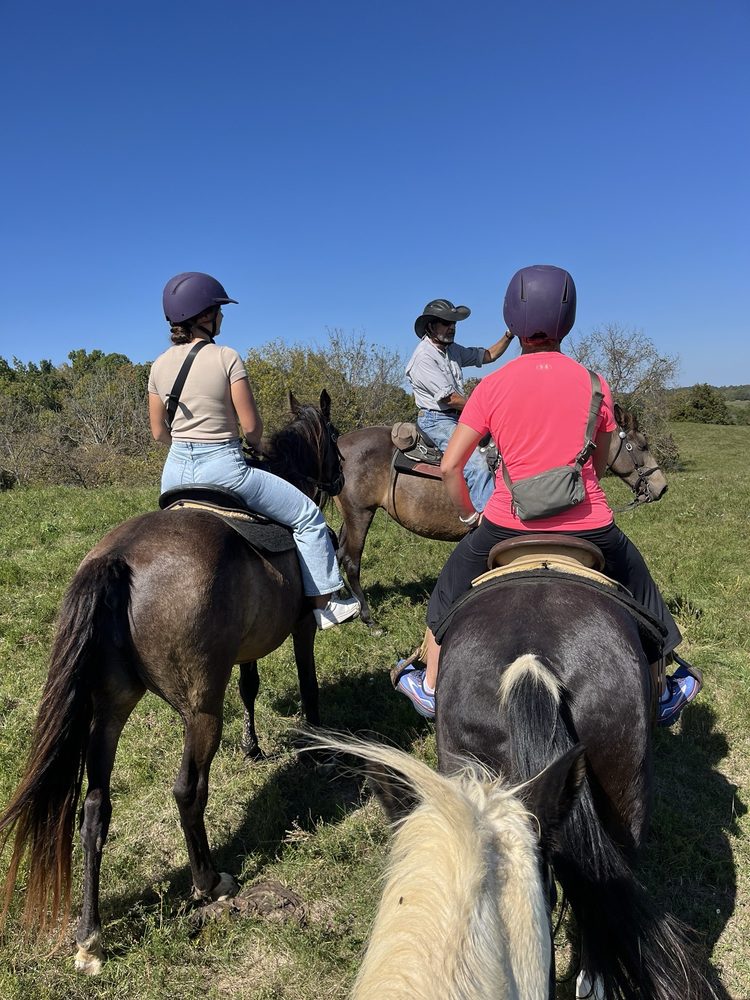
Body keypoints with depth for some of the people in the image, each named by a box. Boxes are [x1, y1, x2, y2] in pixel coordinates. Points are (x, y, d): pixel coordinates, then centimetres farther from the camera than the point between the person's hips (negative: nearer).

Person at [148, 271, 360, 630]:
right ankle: (324, 603, 13)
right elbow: (251, 426, -11)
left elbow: (159, 433, 9)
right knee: (308, 516, 8)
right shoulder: (226, 358, -13)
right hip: (223, 468, -6)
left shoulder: (159, 366, 3)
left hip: (175, 471, 6)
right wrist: (254, 443, 11)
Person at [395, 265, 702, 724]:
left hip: (508, 524, 0)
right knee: (637, 585, 29)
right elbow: (600, 465, 10)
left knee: (454, 580, 26)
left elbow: (450, 466, -5)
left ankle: (429, 686, 37)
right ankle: (663, 693, 43)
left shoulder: (492, 385, -4)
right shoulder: (594, 384, 0)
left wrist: (468, 513, 12)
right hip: (589, 525, 1)